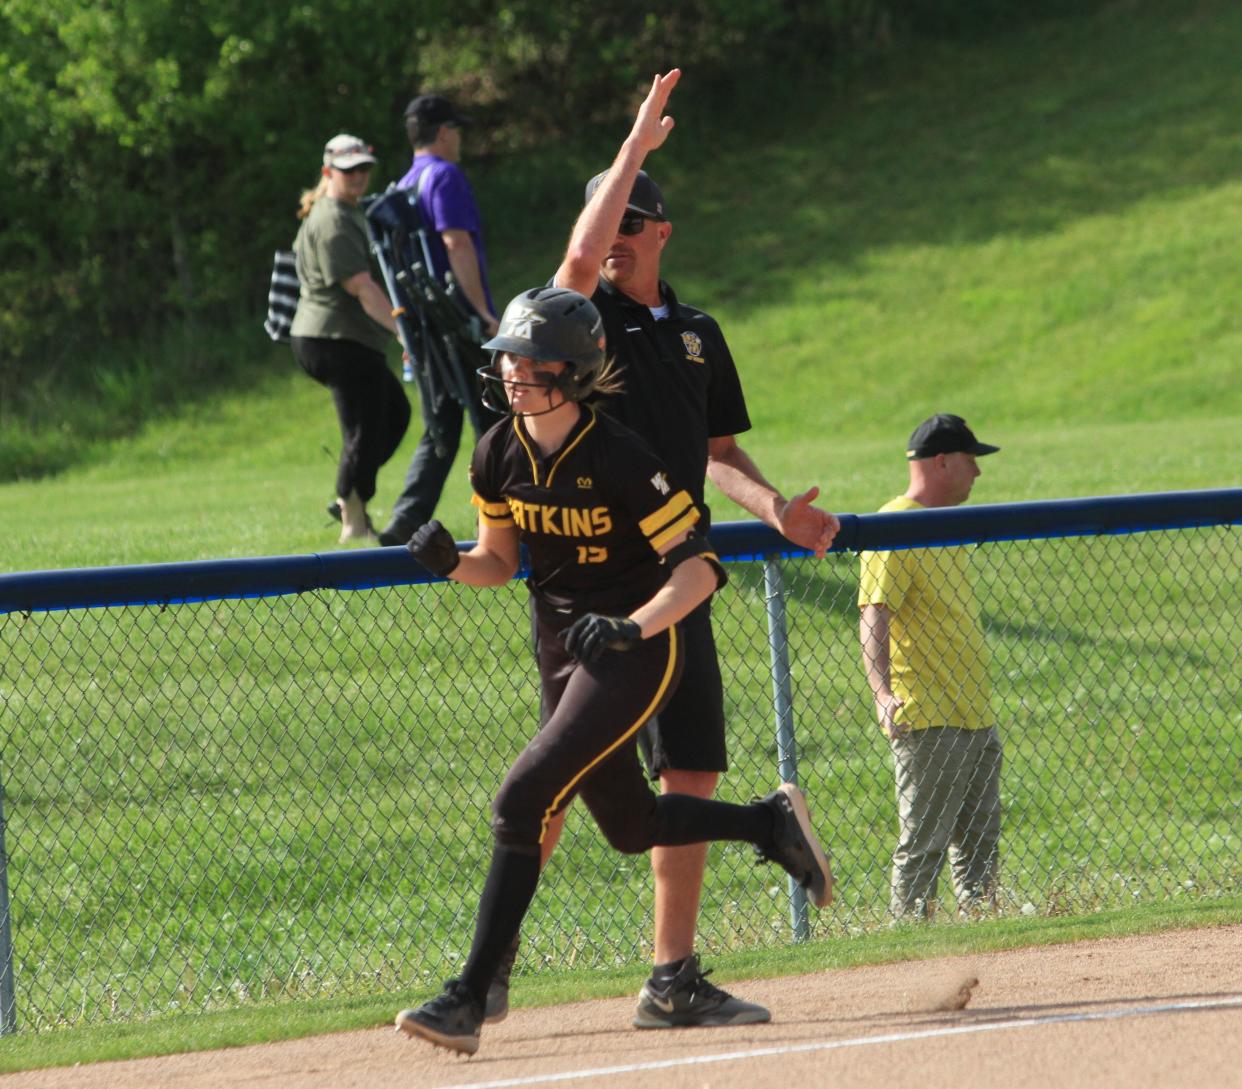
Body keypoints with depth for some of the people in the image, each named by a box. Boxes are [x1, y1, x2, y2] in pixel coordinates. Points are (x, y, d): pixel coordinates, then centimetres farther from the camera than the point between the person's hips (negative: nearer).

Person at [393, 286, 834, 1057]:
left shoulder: (618, 458, -20)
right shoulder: (499, 456, -2)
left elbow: (699, 566, -19)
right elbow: (499, 564, 11)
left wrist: (631, 629, -33)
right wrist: (450, 564, -11)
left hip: (638, 651, -8)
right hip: (563, 649, 8)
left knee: (524, 798, -20)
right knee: (629, 825, 17)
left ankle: (470, 1000, -19)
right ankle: (771, 822, 43)